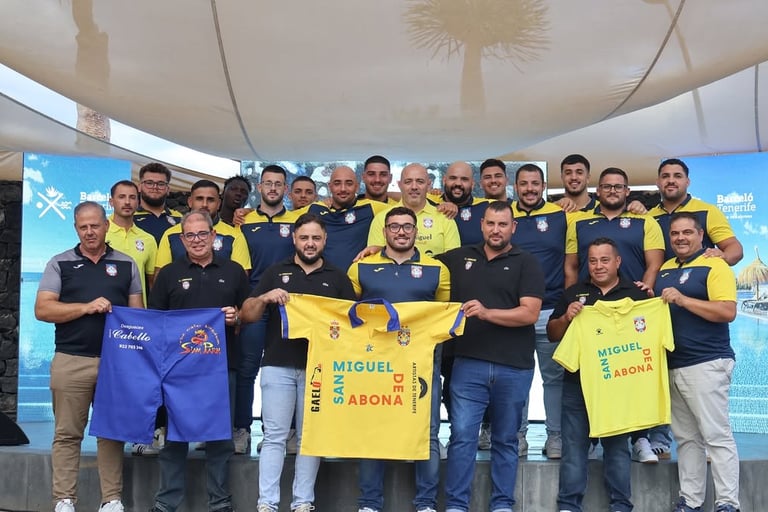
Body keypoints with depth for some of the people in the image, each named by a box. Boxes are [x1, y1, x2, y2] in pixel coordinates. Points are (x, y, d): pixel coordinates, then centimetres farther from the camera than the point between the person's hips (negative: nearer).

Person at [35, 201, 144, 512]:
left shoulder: (126, 265, 11)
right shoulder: (60, 264, 6)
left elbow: (137, 312, 10)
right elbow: (42, 310, -3)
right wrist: (86, 307, -14)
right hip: (70, 361, -1)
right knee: (67, 433, 3)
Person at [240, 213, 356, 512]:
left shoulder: (338, 278, 11)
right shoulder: (275, 272, 9)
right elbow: (247, 316, 5)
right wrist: (264, 298, -14)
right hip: (278, 365, 0)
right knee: (274, 436, 0)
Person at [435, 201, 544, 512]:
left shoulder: (526, 263, 3)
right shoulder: (459, 258, 11)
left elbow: (530, 313, -8)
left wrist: (487, 313, -20)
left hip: (514, 367, -1)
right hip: (468, 363, 1)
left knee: (505, 440, 10)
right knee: (462, 436, -4)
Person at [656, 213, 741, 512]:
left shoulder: (714, 266, -6)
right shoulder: (664, 270, 16)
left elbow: (728, 311, -17)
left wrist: (682, 299, -20)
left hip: (707, 364, -7)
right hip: (672, 365, 7)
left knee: (716, 435, -5)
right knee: (686, 437, 10)